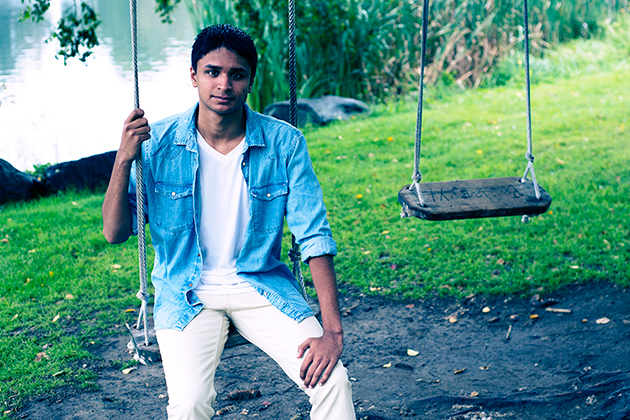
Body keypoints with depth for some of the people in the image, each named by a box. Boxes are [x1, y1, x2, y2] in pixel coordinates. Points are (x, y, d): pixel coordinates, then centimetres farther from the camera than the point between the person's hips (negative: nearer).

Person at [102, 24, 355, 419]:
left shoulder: (285, 143, -8)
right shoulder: (159, 142, -8)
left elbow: (315, 236, -8)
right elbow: (115, 233, -7)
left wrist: (332, 331, -17)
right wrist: (125, 158, -23)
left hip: (262, 287, 1)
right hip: (188, 296, -1)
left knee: (333, 382, -20)